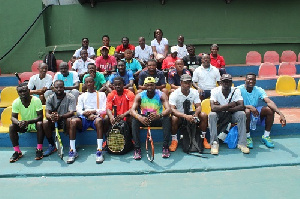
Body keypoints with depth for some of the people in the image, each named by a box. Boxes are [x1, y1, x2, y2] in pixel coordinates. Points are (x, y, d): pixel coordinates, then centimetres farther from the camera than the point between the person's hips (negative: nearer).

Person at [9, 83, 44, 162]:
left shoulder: (36, 100, -22)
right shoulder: (16, 102, -12)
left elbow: (40, 116, -24)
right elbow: (13, 117, -11)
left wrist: (28, 122, -40)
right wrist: (18, 122, -36)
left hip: (35, 123, -3)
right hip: (23, 124, 3)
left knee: (40, 124, -35)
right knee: (12, 127, -22)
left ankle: (39, 150, -24)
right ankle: (17, 152, -13)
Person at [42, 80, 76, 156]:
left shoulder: (70, 97, -10)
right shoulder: (50, 98, -1)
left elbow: (71, 113, -21)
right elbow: (47, 113, -10)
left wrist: (60, 116, -41)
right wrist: (51, 117, -37)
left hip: (65, 120, -3)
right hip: (54, 122, 4)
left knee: (69, 120, -36)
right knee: (45, 122, -25)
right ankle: (52, 145, -5)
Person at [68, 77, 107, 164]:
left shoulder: (101, 94, 20)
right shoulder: (82, 96, 27)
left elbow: (104, 110, 7)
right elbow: (78, 110, 10)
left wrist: (93, 111, -11)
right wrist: (87, 114, -10)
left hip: (96, 116, -2)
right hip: (84, 118, 2)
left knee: (99, 120, -39)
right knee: (73, 121, -31)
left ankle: (99, 151, -41)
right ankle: (72, 151, -27)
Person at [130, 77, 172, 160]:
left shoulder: (161, 95, -11)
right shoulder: (140, 96, -8)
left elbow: (168, 109, -25)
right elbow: (132, 110, -20)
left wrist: (159, 115, -47)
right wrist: (139, 117, -43)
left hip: (157, 120, -1)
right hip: (144, 119, 1)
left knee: (167, 118, -31)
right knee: (135, 120, -30)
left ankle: (165, 147, -26)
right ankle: (137, 148, -27)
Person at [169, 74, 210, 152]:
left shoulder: (194, 92, -4)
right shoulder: (174, 94, -18)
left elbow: (198, 106, -7)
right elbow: (172, 109, -28)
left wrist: (195, 114, -32)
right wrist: (185, 116, -43)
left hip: (189, 113, 4)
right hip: (179, 115, -4)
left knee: (204, 115, -20)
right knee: (174, 119, -37)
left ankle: (203, 138, -4)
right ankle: (174, 140, -16)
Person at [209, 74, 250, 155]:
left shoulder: (236, 91, -11)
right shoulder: (215, 91, -15)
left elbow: (242, 106, -24)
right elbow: (213, 108, -29)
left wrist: (221, 107, -28)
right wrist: (229, 105, -28)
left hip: (231, 115, 1)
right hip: (219, 116, -1)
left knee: (242, 114, -27)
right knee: (211, 115, -32)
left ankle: (242, 143, -19)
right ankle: (214, 143, -24)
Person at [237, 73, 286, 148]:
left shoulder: (259, 90, -5)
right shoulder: (239, 89, -15)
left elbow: (269, 102, -21)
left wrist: (280, 113, -36)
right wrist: (249, 107, -45)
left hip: (256, 112, 4)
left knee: (270, 109, -21)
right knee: (247, 111, -38)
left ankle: (266, 136, -8)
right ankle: (248, 137, -19)